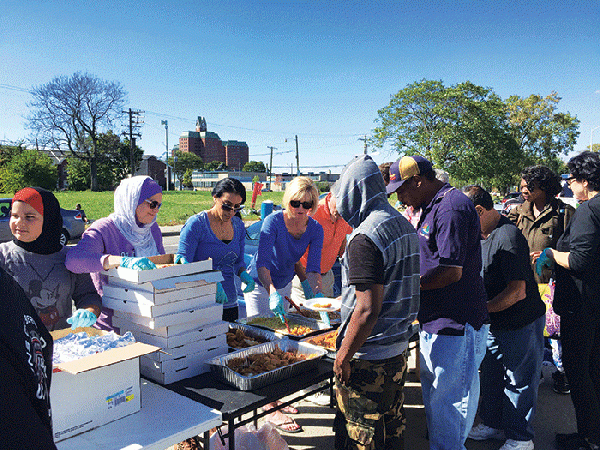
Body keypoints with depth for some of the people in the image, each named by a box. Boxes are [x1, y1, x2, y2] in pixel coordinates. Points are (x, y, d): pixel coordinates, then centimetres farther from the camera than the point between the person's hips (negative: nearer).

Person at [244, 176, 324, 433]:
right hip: (260, 285, -5)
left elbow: (313, 267, -15)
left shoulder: (315, 229, -12)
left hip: (284, 286, 5)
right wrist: (272, 292, -47)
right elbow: (262, 262, -34)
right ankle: (271, 409, 2)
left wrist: (314, 294, -30)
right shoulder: (274, 221, -26)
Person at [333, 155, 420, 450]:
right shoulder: (403, 225, 7)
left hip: (367, 357, -9)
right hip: (398, 348, 9)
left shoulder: (365, 238, -21)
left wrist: (343, 357, -16)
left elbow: (367, 310, -25)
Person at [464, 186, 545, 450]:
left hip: (521, 324, -8)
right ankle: (493, 424, 38)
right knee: (490, 376, 19)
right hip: (494, 323, 9)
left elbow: (517, 292, -27)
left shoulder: (508, 237, -24)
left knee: (518, 382, 6)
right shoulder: (481, 235, 4)